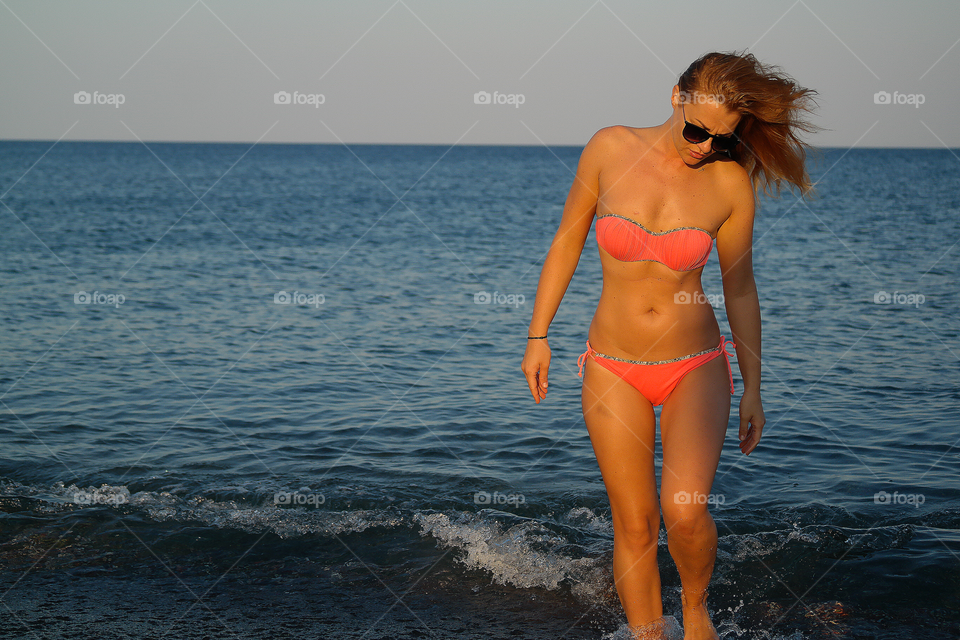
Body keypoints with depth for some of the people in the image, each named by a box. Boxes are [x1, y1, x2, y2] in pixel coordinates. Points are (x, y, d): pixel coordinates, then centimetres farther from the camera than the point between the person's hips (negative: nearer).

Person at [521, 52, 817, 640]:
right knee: (635, 525, 3)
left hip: (696, 366, -1)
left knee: (685, 510, -18)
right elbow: (569, 240, 5)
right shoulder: (611, 149, -7)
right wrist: (538, 335, 5)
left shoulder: (730, 181, -8)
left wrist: (753, 388, 7)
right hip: (614, 369, 1)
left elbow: (740, 288, 3)